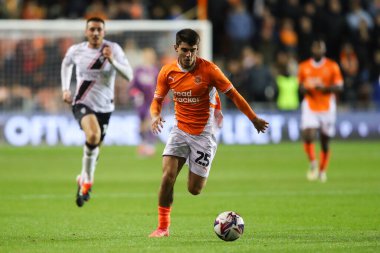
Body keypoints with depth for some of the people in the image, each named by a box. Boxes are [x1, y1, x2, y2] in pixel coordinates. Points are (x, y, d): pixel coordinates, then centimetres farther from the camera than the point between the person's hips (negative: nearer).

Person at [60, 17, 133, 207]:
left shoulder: (113, 49, -9)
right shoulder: (76, 50, -4)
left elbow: (129, 76, -16)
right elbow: (66, 64, 21)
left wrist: (112, 61, -30)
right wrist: (65, 89, 13)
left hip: (104, 107, 2)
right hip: (83, 103, -2)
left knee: (94, 146, 15)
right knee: (93, 135, -31)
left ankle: (84, 180, 45)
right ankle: (87, 180, -13)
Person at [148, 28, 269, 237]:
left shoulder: (209, 70, -14)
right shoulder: (167, 72, -3)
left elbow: (233, 95, -5)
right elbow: (157, 100, 8)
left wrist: (254, 119, 0)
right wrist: (155, 116, -16)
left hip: (203, 134, -2)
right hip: (180, 131, 3)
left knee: (194, 189, -2)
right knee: (167, 176, -17)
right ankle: (163, 227, -5)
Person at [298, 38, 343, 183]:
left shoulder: (332, 66, -1)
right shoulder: (304, 67, 5)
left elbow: (339, 87, -4)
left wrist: (324, 87, -20)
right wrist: (304, 89, -8)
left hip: (327, 107, -1)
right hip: (309, 106, 1)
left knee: (325, 142, 4)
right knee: (308, 136, -19)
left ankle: (322, 170, 21)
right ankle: (313, 163, 3)